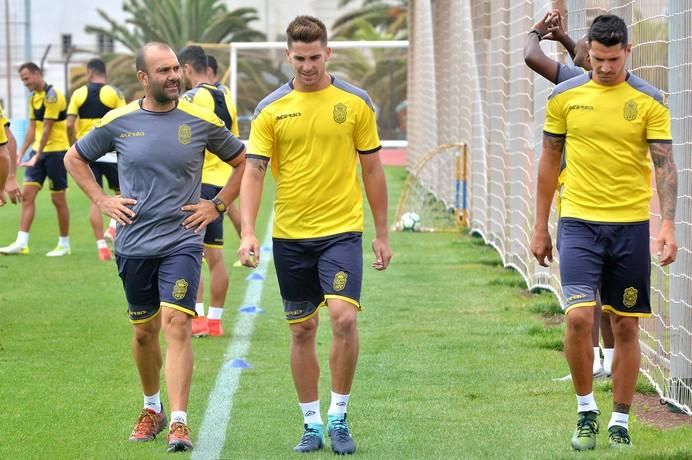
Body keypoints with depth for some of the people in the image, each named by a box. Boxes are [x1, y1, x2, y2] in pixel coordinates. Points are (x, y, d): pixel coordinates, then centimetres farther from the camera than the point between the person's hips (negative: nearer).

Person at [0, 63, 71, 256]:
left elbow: (47, 129, -19)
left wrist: (37, 156, -20)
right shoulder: (33, 97, 11)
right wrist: (21, 152, 11)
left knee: (58, 199, 1)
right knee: (27, 194, -1)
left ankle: (64, 244, 11)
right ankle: (22, 243, -2)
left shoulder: (52, 95, -16)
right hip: (38, 151, 8)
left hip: (56, 151, -8)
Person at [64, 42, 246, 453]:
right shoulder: (118, 122, 1)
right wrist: (102, 200, 5)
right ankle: (152, 408, 33)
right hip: (134, 244, 2)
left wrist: (218, 205, 4)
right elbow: (75, 159, 15)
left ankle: (179, 422, -18)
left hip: (182, 242, -2)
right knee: (144, 331, 12)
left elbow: (243, 161, 12)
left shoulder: (202, 121, -1)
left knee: (177, 324, -15)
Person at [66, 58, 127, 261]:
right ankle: (113, 227, -4)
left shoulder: (79, 94, 2)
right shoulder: (114, 93, -3)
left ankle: (101, 245, 1)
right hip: (109, 151, -2)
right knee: (121, 192, 17)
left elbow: (70, 124, -3)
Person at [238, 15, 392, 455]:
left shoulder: (355, 102, 1)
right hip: (290, 234, 1)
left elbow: (373, 169, 7)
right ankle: (312, 423, 19)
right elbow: (253, 171, -3)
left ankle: (339, 417, -2)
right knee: (302, 330, 7)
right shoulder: (271, 109, 0)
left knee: (344, 316, -17)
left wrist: (382, 234, 7)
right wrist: (248, 231, -15)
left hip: (342, 229, -1)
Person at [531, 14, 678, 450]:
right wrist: (541, 228, 10)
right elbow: (550, 161, 10)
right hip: (578, 222, 0)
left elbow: (665, 165, -4)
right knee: (579, 316, -14)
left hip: (631, 225, 0)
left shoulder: (650, 101, -2)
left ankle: (620, 423, 15)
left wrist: (668, 225, -16)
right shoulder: (565, 96, 3)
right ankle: (586, 411, 4)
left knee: (626, 327, 4)